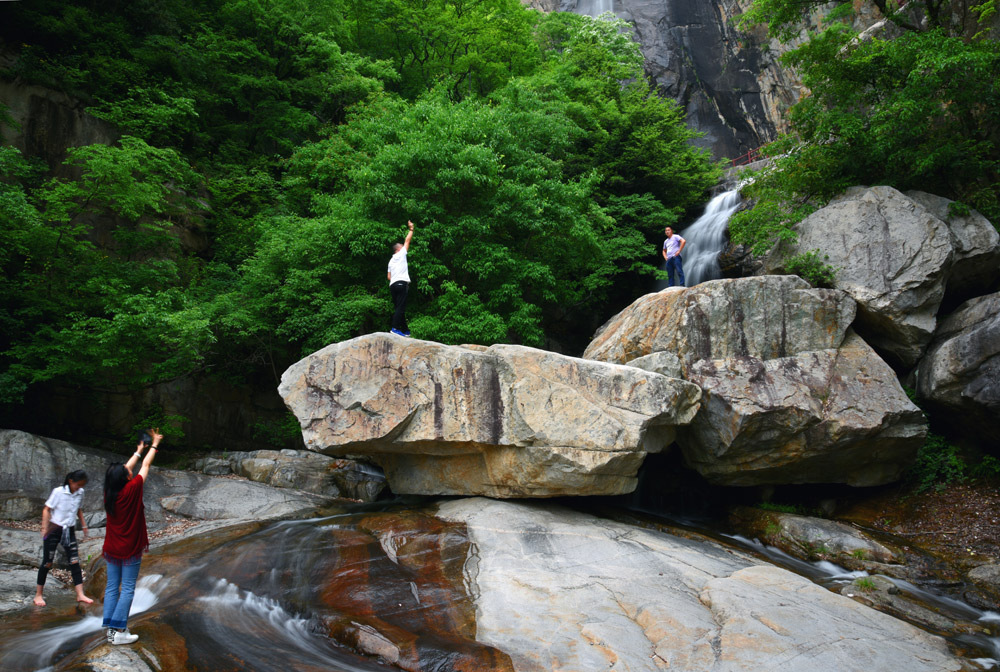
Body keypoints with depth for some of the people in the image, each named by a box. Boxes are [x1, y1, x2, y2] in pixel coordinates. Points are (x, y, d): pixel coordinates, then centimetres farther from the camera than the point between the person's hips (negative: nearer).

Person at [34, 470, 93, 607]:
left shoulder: (80, 493, 1)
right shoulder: (58, 492, -14)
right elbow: (46, 509, -10)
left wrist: (83, 524, 13)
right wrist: (45, 527, -16)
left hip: (69, 531, 5)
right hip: (54, 530, -4)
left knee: (74, 562, 0)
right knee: (47, 562, 2)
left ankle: (80, 595, 0)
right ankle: (38, 594, 17)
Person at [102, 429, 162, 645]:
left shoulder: (109, 492, -3)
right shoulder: (131, 490, -18)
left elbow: (126, 468, 12)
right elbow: (145, 466, -6)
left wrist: (139, 450, 25)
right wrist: (155, 444, 8)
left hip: (111, 548, 6)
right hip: (130, 549, -6)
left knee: (112, 587, 10)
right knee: (128, 589, 0)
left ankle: (111, 628, 13)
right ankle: (119, 631, -1)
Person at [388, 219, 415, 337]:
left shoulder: (391, 261, 23)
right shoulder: (401, 254, 6)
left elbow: (389, 276, 20)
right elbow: (407, 240, 9)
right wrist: (411, 229, 18)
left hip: (392, 285, 8)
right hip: (402, 283, -8)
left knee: (399, 307, 8)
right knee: (401, 307, -15)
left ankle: (405, 329, 10)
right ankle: (395, 328, -27)